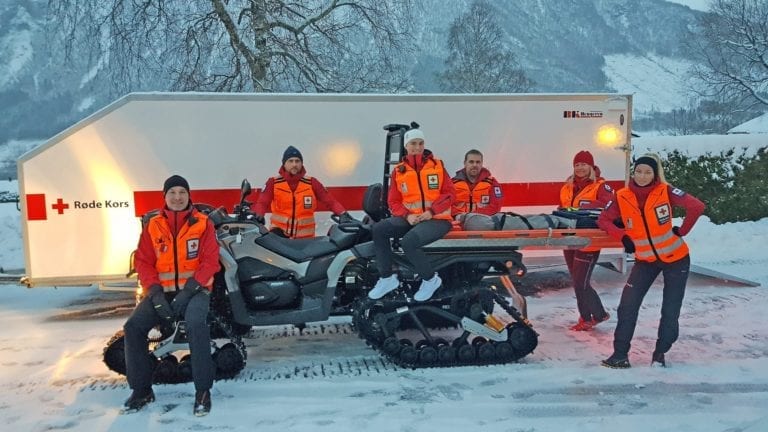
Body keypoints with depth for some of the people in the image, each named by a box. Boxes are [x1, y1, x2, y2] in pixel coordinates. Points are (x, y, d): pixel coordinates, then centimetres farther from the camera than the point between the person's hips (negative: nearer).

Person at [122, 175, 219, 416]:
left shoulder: (203, 223, 2)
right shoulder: (153, 226, 9)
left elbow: (210, 261, -5)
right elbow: (143, 262, 4)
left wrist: (190, 289, -17)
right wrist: (155, 292, -12)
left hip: (194, 289, -3)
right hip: (162, 290, 3)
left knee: (196, 324, -33)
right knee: (133, 327, -19)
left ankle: (203, 390, -23)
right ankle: (141, 389, -3)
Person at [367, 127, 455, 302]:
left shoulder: (437, 165, 3)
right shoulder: (398, 171, 9)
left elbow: (449, 193, -1)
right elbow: (394, 201, 8)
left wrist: (431, 212, -16)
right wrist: (407, 216, -13)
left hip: (437, 219, -4)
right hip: (411, 218, 4)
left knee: (408, 241, -31)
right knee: (379, 229, -17)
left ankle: (430, 279, -8)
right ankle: (387, 278, -7)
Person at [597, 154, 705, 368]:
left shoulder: (665, 191, -18)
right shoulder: (622, 197, -10)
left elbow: (697, 206, -20)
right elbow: (603, 219, 0)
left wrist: (682, 231, -13)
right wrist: (623, 237, -9)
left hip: (676, 259, -2)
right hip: (645, 260, 2)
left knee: (670, 311, 4)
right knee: (627, 306, -7)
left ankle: (660, 354, 22)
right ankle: (620, 355, 2)